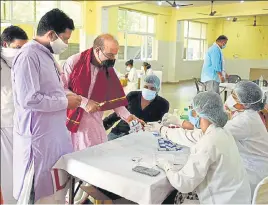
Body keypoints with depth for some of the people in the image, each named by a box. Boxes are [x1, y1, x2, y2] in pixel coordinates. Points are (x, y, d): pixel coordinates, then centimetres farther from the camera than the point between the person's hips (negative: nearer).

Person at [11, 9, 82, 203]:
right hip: (38, 137, -9)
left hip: (55, 132, 9)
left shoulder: (47, 54, 12)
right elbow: (29, 99, -26)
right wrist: (66, 102, -16)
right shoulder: (28, 56, -18)